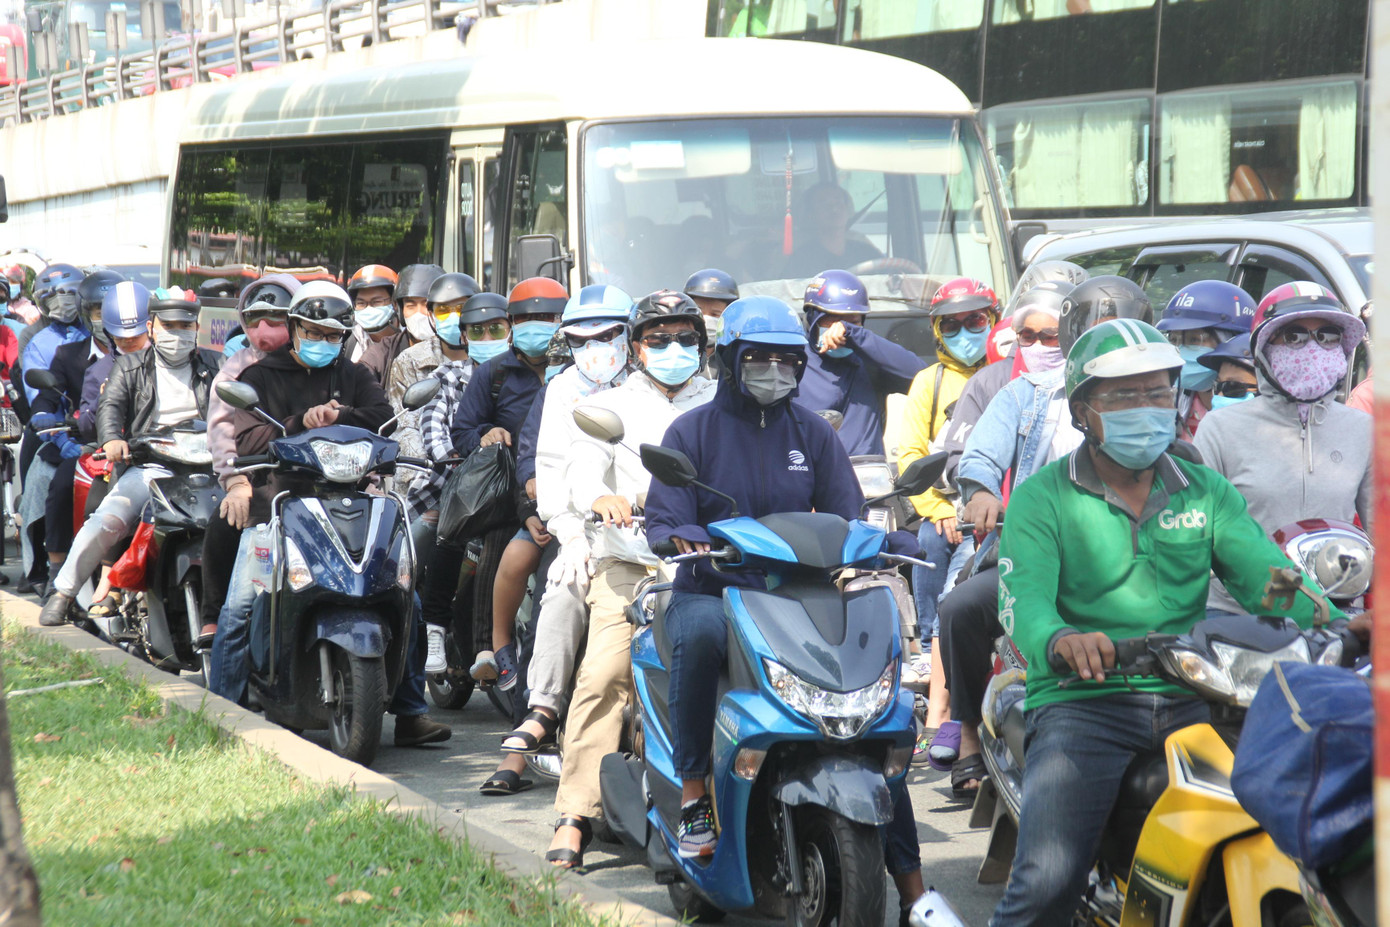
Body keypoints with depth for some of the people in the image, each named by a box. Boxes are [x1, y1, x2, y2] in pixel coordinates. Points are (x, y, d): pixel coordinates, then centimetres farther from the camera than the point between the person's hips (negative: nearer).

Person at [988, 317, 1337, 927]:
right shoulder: (1042, 498, 2)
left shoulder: (1207, 491, 15)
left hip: (1190, 698, 4)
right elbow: (1023, 600, -13)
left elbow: (1265, 574, 2)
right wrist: (1061, 640, -38)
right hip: (1082, 701, -4)